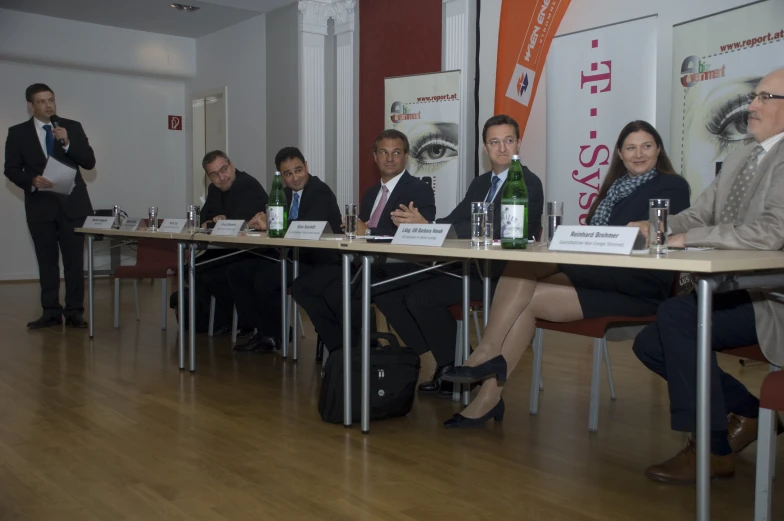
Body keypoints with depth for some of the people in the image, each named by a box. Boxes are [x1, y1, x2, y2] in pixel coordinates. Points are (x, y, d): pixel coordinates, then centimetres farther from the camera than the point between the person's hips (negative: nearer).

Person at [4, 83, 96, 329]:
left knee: (74, 261, 0)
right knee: (47, 262, 6)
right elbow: (11, 169, 2)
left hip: (72, 203, 0)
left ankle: (74, 312, 7)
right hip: (40, 205, 1)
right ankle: (51, 312, 12)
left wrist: (67, 142, -16)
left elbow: (89, 162, -2)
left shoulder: (72, 127, 4)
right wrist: (32, 180, -17)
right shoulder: (18, 133, 4)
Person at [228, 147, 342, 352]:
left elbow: (309, 226, -27)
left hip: (317, 263, -9)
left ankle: (274, 336, -3)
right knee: (236, 271, 1)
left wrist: (270, 224, -25)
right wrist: (264, 220, -14)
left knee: (265, 279, -28)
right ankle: (262, 331, 4)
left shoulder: (322, 192, -11)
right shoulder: (287, 193, 14)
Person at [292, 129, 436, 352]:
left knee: (337, 292, -29)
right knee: (302, 286, -6)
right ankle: (342, 347, 0)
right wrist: (355, 229, -7)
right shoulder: (371, 192, 22)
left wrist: (368, 232, -17)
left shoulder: (420, 191, -3)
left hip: (395, 268, -8)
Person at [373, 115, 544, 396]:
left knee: (421, 296, -25)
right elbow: (453, 221, 8)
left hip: (502, 275, -8)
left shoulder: (529, 183, -8)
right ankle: (443, 362, 5)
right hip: (469, 267, 8)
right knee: (388, 289, -2)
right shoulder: (480, 183, 18)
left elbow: (492, 229, -22)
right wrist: (416, 222, -15)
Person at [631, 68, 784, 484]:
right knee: (649, 345, 2)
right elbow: (698, 214, 14)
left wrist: (687, 238, -22)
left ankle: (711, 449, -15)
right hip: (731, 293, 9)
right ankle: (748, 410, 17)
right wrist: (656, 228, -7)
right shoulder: (738, 160, 15)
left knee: (676, 313, -28)